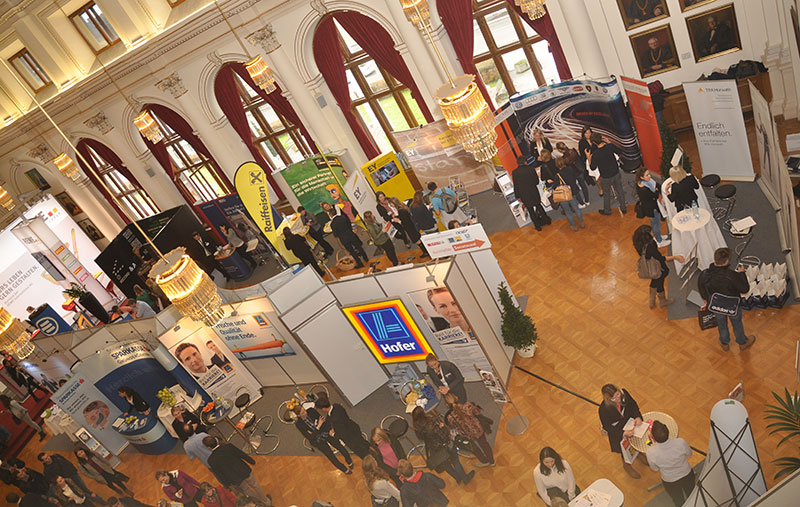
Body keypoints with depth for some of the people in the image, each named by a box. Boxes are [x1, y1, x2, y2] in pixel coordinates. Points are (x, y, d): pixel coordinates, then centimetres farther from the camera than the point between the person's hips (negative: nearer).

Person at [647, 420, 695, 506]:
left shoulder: (651, 453, -35)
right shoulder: (680, 442, -36)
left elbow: (655, 469, -12)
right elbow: (689, 455, -11)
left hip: (670, 482, -1)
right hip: (687, 475, 1)